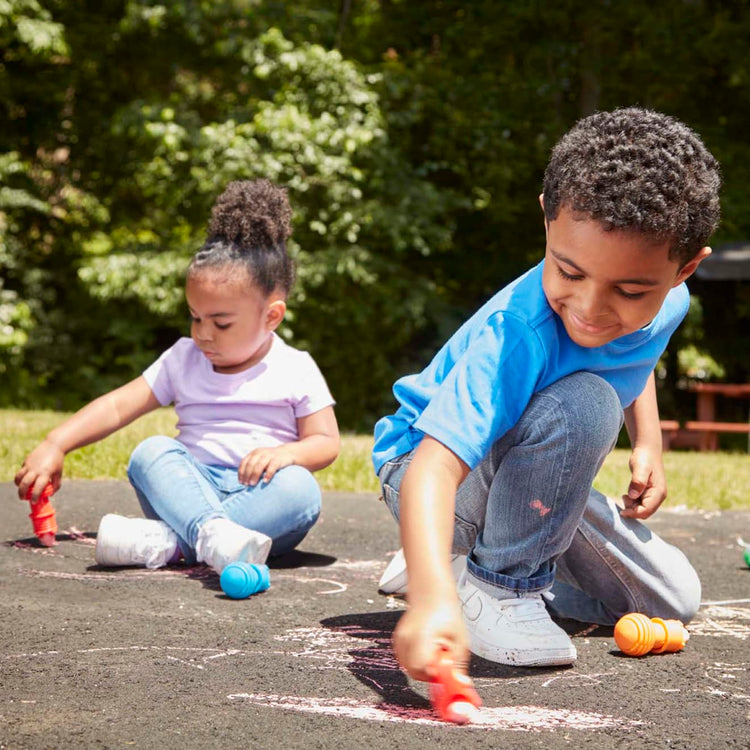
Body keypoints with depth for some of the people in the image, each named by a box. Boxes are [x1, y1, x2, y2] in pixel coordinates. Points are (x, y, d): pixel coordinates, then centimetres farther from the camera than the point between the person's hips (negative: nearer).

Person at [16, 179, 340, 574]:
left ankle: (165, 541, -42)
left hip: (259, 497, -2)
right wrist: (54, 446, -4)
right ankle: (212, 532, -54)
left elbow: (326, 442, 2)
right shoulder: (184, 359, 13)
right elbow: (118, 405, 8)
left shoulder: (295, 370, 5)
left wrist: (287, 453, -21)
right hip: (192, 488, 2)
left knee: (301, 489, -34)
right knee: (151, 451, -26)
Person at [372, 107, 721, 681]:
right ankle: (496, 580, -15)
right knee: (585, 403, -35)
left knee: (672, 599, 3)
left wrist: (649, 444, 1)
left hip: (535, 485, 8)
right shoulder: (516, 337, -38)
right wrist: (433, 597, -65)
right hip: (432, 465, -8)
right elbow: (434, 467, -49)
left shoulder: (668, 304, -13)